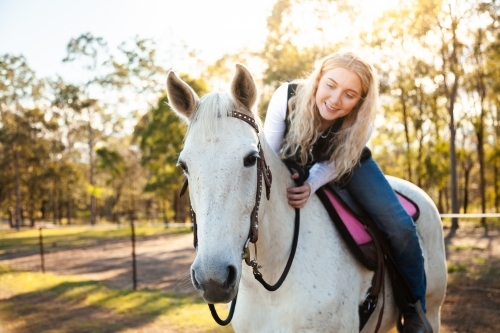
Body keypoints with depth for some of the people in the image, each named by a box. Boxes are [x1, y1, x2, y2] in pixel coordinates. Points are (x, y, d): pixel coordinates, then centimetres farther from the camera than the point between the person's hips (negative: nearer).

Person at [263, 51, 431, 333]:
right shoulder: (286, 98, -34)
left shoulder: (360, 123, -32)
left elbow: (335, 164, -23)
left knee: (401, 228, -14)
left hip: (349, 168, -1)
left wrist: (311, 185, -45)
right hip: (295, 171, 1)